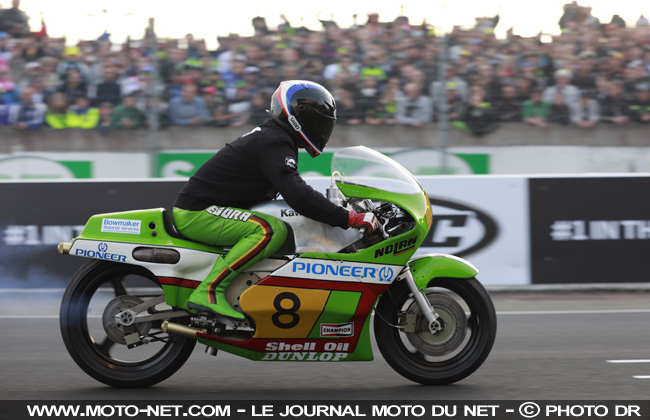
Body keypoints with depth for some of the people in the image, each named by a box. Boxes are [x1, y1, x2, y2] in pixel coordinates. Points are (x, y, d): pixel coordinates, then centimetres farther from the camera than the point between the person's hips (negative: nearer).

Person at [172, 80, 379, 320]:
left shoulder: (270, 136, 15)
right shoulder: (275, 144, -18)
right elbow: (297, 196, -31)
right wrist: (349, 219, -30)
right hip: (194, 214, -11)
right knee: (271, 230, -29)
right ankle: (209, 292, -29)